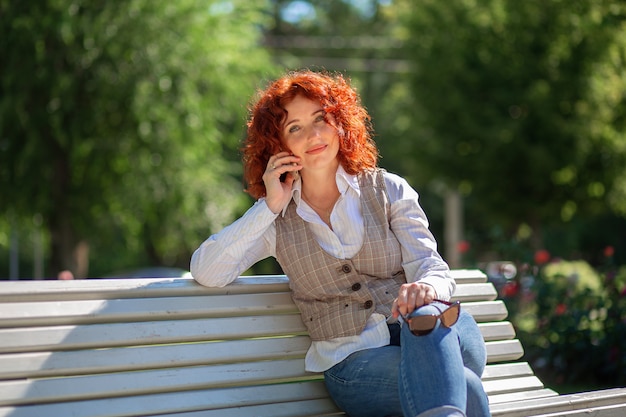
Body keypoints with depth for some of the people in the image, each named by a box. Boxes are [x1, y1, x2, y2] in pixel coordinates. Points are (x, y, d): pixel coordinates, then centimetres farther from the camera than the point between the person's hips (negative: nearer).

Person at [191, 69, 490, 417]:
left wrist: (426, 288, -27)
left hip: (421, 335, 2)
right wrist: (269, 207, -4)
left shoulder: (388, 190, 11)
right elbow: (205, 273, -2)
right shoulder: (277, 219, 12)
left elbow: (431, 268, 0)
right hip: (354, 360, -2)